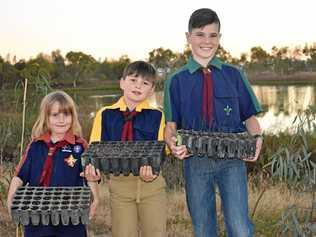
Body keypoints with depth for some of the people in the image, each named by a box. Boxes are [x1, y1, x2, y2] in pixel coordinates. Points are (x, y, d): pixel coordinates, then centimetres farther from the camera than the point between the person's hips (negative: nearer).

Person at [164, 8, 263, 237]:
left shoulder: (234, 75, 8)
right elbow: (171, 124, 4)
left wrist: (257, 138, -11)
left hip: (232, 160, -1)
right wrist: (173, 142, -18)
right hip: (195, 161, 1)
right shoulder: (177, 81, 7)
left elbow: (250, 116, 9)